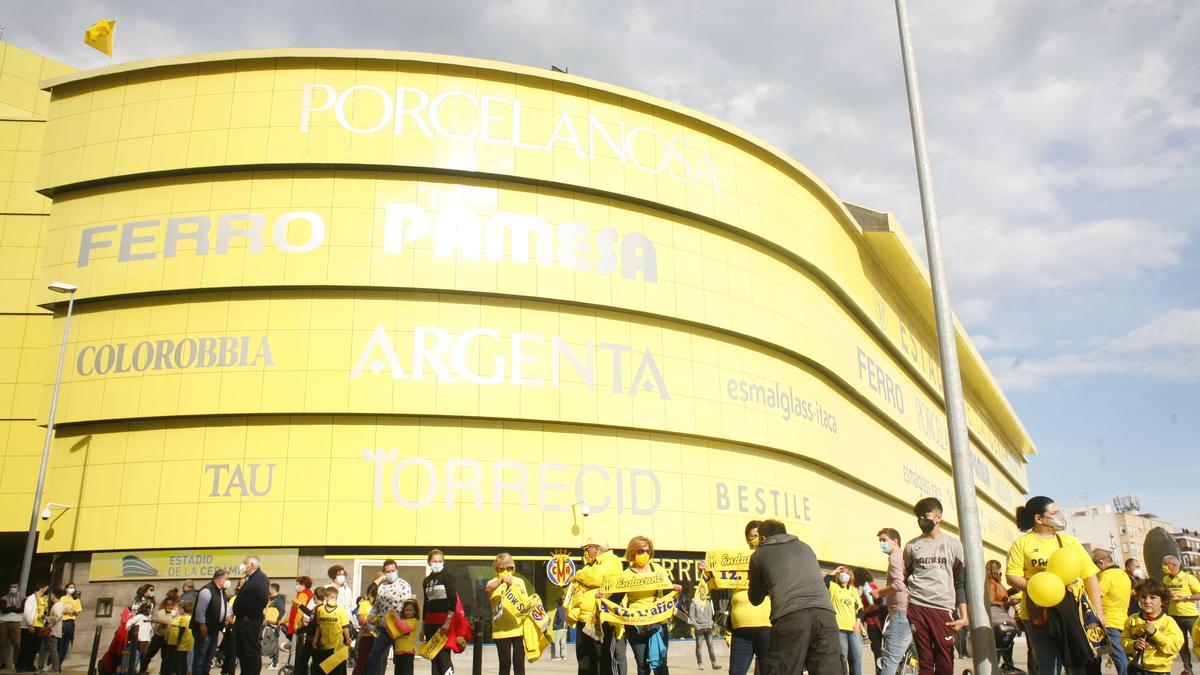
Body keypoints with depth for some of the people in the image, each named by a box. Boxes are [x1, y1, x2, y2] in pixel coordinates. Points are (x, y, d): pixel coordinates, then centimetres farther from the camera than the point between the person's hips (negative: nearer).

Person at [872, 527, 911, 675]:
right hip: (910, 613, 10)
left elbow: (898, 584, -20)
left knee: (890, 659, -14)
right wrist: (884, 594, 21)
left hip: (900, 613, -10)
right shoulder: (905, 555, 22)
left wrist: (879, 592, -7)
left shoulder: (895, 556, -7)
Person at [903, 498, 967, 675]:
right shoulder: (911, 546, 13)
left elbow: (961, 582, 9)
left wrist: (964, 615, 2)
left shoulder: (953, 545, 9)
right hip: (917, 607, 1)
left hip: (943, 608, -1)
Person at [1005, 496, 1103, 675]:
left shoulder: (1069, 541, 14)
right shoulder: (1022, 543, 4)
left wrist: (1098, 611, 3)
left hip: (1075, 612, 3)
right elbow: (1011, 577, -3)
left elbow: (1090, 576, 12)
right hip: (1040, 615, -3)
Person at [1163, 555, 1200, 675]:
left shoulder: (1188, 577, -9)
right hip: (1174, 615, 5)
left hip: (1190, 615, -5)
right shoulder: (1165, 579, 7)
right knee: (1182, 644, 12)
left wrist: (1183, 597, -18)